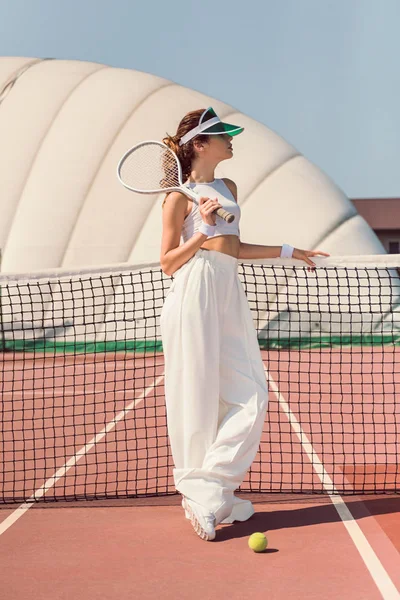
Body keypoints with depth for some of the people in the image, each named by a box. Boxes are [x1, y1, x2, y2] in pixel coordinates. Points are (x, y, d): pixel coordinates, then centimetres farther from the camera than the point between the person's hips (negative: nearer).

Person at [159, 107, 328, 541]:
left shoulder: (228, 187, 18)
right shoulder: (180, 197, -3)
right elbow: (168, 263, -3)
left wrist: (290, 252, 25)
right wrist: (202, 232, -16)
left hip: (229, 294, 8)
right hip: (195, 296, -7)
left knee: (250, 397, 0)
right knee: (198, 401, -2)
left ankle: (212, 493, 6)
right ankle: (201, 494, 9)